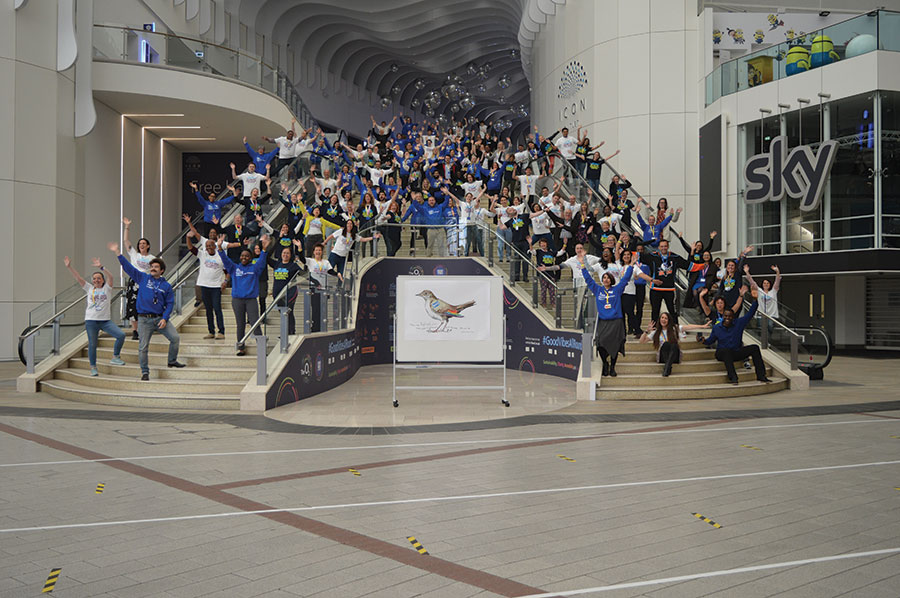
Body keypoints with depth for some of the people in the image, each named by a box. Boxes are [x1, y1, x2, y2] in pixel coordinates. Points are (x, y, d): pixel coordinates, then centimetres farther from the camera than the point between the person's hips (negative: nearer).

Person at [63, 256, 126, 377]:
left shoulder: (107, 289, 6)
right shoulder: (89, 288, 13)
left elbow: (110, 277, -12)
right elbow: (78, 278, 6)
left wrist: (101, 267, -26)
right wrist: (69, 267, -5)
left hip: (106, 321, -1)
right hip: (91, 321, 1)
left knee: (121, 335, -18)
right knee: (92, 345, 2)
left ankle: (115, 357, -1)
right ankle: (93, 368, 13)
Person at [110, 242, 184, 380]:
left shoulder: (166, 285, 7)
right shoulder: (143, 278, 7)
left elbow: (170, 304, 4)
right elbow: (128, 267, 2)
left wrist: (164, 318, -9)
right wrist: (118, 253, -5)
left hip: (160, 318, 1)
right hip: (144, 319, -1)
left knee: (175, 338, -8)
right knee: (143, 347, -1)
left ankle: (172, 361, 14)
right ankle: (145, 372, 11)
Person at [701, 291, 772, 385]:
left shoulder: (739, 323, 3)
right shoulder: (716, 328, 1)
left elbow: (750, 314, -1)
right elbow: (710, 341, 9)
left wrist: (755, 300, -12)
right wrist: (703, 340, -14)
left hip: (736, 353, 3)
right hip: (722, 354, -3)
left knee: (754, 348, -16)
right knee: (727, 350, -39)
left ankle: (761, 376, -17)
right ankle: (733, 377, -47)